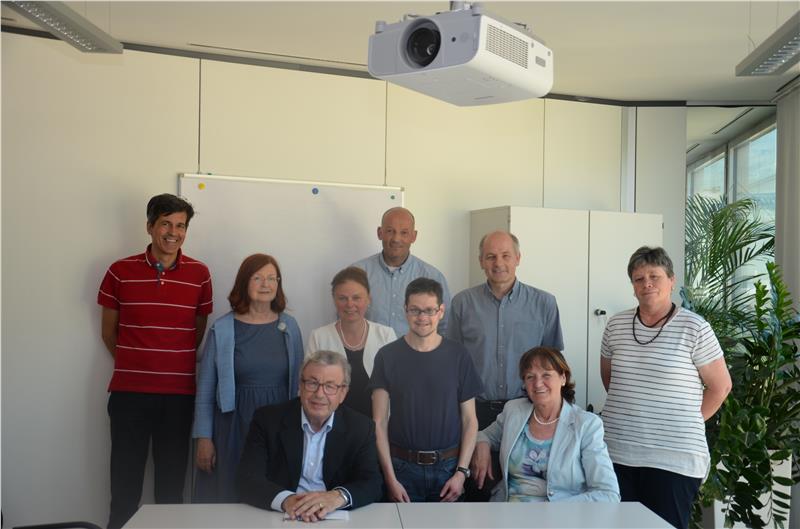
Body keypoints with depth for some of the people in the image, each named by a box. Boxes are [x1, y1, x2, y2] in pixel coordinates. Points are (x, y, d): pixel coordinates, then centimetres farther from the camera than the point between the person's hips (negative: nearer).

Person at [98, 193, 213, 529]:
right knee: (125, 480, 7)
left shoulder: (199, 274, 1)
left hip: (180, 394, 1)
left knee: (172, 482, 10)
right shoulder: (120, 272, -1)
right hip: (129, 392, 0)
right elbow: (108, 331, 10)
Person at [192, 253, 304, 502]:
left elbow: (299, 381, 10)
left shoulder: (289, 326, 6)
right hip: (235, 426, -2)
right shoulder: (222, 329, -1)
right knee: (231, 497, 4)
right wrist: (203, 438, -2)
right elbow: (205, 390, 2)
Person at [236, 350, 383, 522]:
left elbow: (372, 484, -6)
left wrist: (339, 496, -26)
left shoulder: (361, 428, 0)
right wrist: (285, 500, -29)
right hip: (279, 517, -1)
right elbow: (248, 479, -10)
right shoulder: (268, 420, -3)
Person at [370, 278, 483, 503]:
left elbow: (469, 420, 2)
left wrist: (462, 472, -6)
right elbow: (379, 423, -4)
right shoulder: (388, 356, -4)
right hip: (402, 467, -1)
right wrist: (390, 479, -9)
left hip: (448, 466, 1)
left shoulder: (458, 356, -1)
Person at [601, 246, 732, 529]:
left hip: (674, 459, -3)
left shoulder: (694, 328, -6)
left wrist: (688, 424, 3)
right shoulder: (615, 326, 6)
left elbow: (720, 386, 1)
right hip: (616, 453, 4)